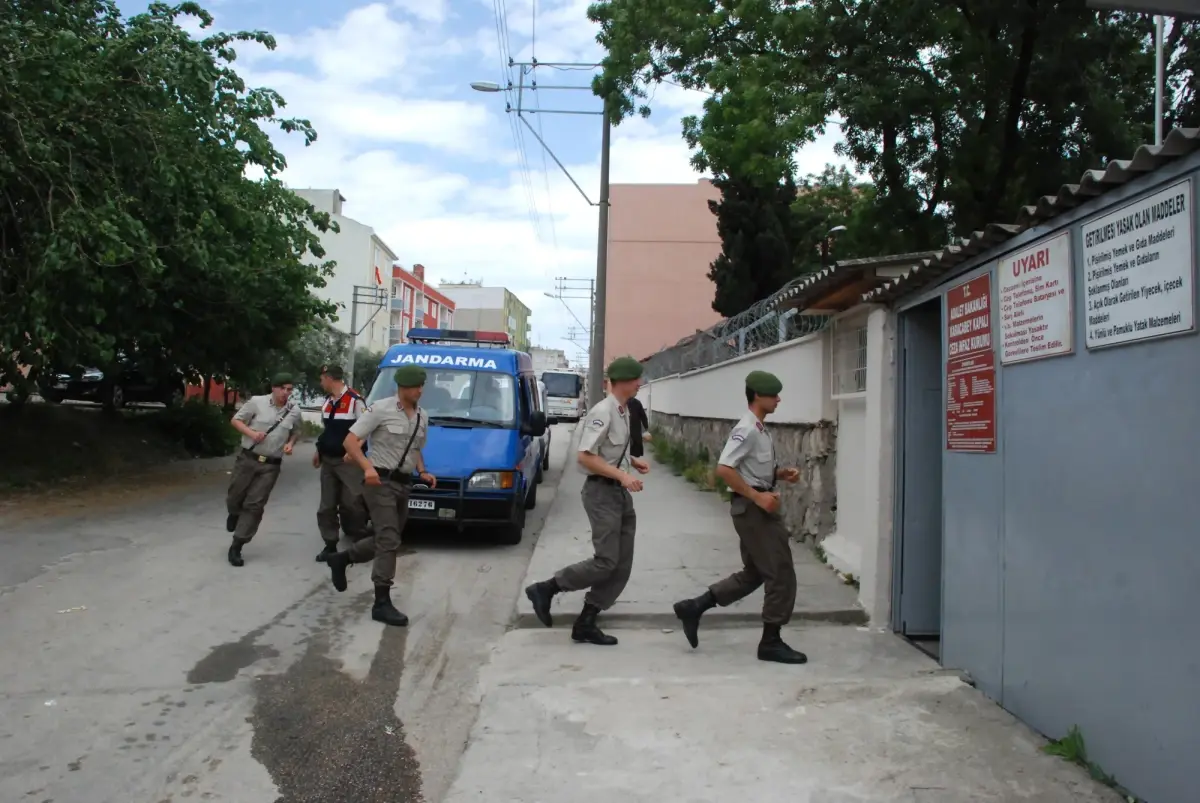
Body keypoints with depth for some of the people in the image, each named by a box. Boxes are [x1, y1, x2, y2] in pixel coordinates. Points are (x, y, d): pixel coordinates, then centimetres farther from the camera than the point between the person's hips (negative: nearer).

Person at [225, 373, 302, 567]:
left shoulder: (294, 411, 2)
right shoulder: (257, 402, -7)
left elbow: (295, 432, 19)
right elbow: (236, 420, 0)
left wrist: (290, 443, -2)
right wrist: (251, 433, -16)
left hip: (271, 465, 1)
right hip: (247, 459, -1)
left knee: (255, 505, -2)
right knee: (235, 497, 8)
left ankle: (236, 546, 6)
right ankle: (234, 514, 47)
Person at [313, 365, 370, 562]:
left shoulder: (355, 400, -13)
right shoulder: (327, 401, 14)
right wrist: (318, 450, 20)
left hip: (349, 461, -8)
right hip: (328, 460, 8)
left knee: (352, 503, -7)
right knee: (327, 505, 9)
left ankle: (360, 543, 5)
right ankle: (330, 545, 16)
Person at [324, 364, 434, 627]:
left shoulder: (422, 417, 9)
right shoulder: (381, 409, -12)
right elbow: (350, 441, -12)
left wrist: (422, 472, 4)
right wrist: (367, 467, -27)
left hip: (404, 484, 7)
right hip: (380, 482, -7)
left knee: (386, 540, 13)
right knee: (389, 540, -12)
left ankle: (341, 559, 37)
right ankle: (382, 604, -6)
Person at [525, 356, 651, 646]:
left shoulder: (624, 411, 9)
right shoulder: (603, 412, -19)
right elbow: (585, 457, -22)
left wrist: (633, 461, 8)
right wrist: (622, 475, -24)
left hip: (620, 491, 9)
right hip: (602, 491, -9)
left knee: (622, 565, 7)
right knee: (606, 561, -11)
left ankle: (585, 624, 14)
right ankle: (544, 589, 5)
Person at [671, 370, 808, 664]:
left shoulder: (759, 430, 15)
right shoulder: (747, 429, -17)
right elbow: (723, 469, -26)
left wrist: (781, 473, 9)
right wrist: (757, 497, -23)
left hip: (756, 508, 10)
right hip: (752, 508, -10)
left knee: (753, 574, 17)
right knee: (781, 574, -2)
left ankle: (693, 608, 19)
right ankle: (771, 642, 10)